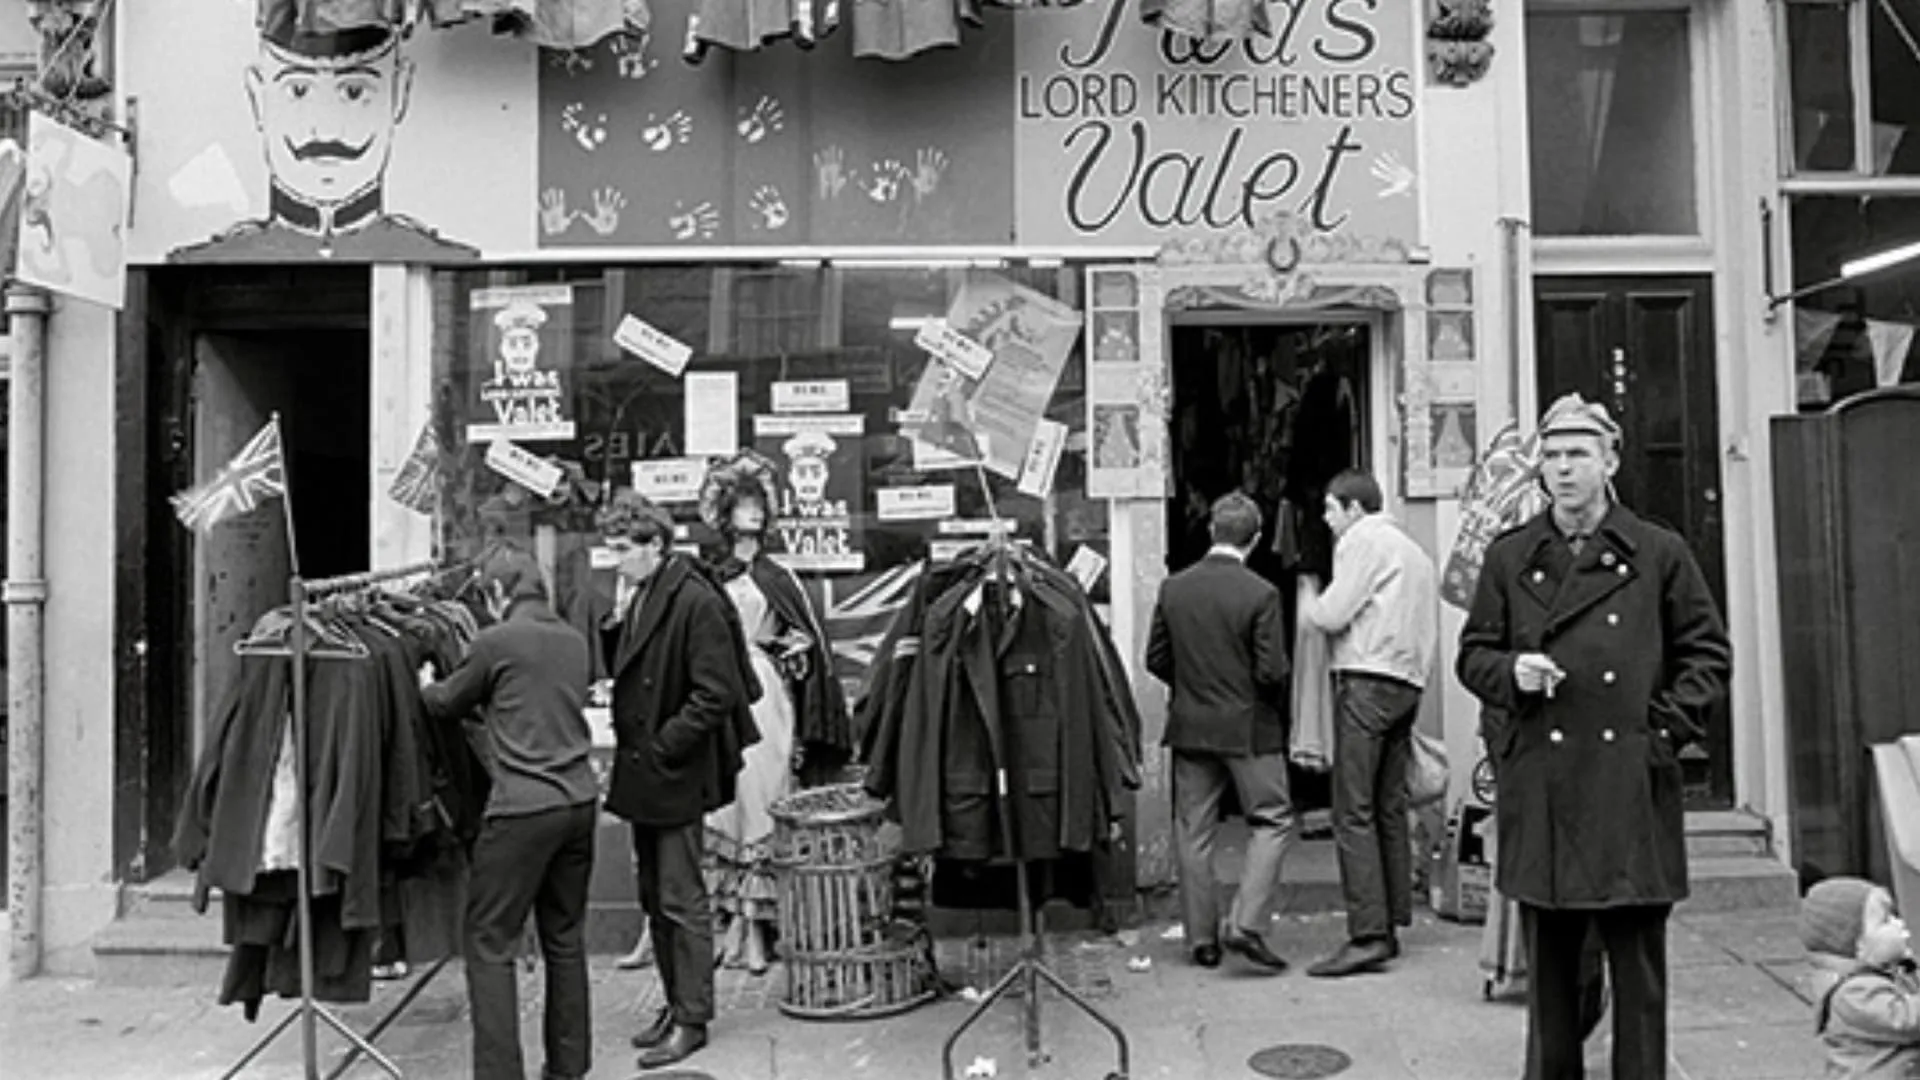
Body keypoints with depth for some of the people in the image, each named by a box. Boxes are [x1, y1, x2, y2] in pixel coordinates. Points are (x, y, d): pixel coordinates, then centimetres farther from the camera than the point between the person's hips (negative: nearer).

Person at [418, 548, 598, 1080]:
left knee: (490, 942, 4)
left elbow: (447, 705, 7)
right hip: (579, 802, 7)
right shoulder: (574, 641, 9)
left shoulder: (495, 642, -8)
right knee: (565, 938, 15)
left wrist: (426, 686, 28)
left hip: (522, 808, -6)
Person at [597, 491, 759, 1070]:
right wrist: (616, 621, -3)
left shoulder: (696, 602, -17)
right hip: (642, 773, 8)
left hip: (677, 775, -8)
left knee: (681, 900, 1)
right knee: (654, 897, 16)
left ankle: (692, 1020, 13)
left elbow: (715, 694, -19)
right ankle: (675, 1004, 29)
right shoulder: (638, 594, 9)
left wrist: (662, 746, -16)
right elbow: (621, 670, 14)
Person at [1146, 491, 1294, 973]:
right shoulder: (1261, 594, -14)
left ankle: (1202, 938, 17)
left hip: (1190, 727, 4)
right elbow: (1271, 672, -14)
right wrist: (1270, 692, 8)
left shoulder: (1173, 588, -1)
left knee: (1193, 832, 11)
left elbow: (1155, 659, 3)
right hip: (1248, 728, -4)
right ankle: (1246, 924, -2)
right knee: (1272, 821, 9)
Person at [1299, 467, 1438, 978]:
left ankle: (1367, 935, -14)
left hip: (1366, 682, -9)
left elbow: (1333, 614, -11)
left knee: (1354, 812, -10)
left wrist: (1307, 611, 8)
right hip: (1406, 684, 9)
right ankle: (1390, 926, 16)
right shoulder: (1414, 550, 24)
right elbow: (1428, 631, 21)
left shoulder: (1364, 540, -4)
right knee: (1389, 809, 12)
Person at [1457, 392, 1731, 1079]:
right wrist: (1512, 672, -9)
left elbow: (1708, 653, 8)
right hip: (1539, 792, 1)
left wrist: (1666, 728, -3)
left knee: (1638, 963, 6)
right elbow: (1473, 655, 11)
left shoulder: (1659, 554, 4)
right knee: (1548, 963, 11)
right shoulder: (1509, 557, 7)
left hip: (1631, 788, -1)